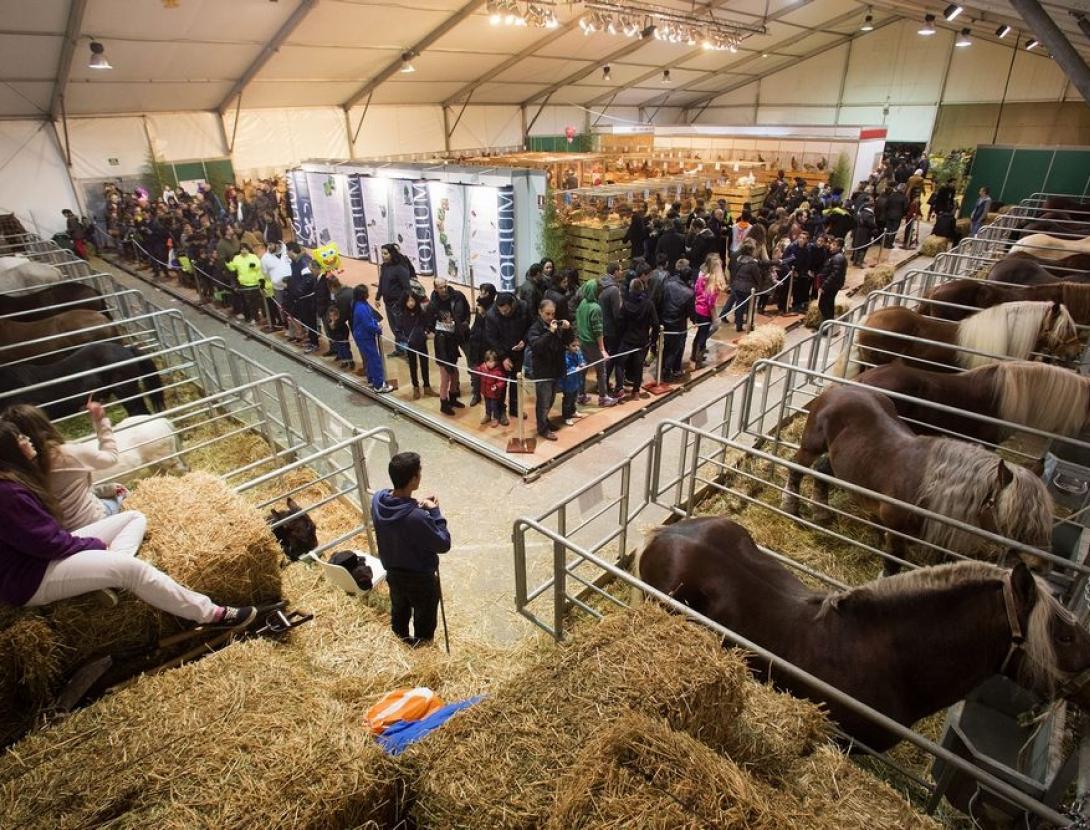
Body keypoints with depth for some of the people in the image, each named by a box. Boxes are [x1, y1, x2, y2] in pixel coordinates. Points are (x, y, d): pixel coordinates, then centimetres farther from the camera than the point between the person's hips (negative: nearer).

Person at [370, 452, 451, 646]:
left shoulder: (377, 499, -18)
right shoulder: (418, 517, -38)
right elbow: (443, 544, -23)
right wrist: (434, 511, -18)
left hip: (393, 573, 7)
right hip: (421, 579, -7)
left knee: (399, 614, 30)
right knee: (424, 622, 20)